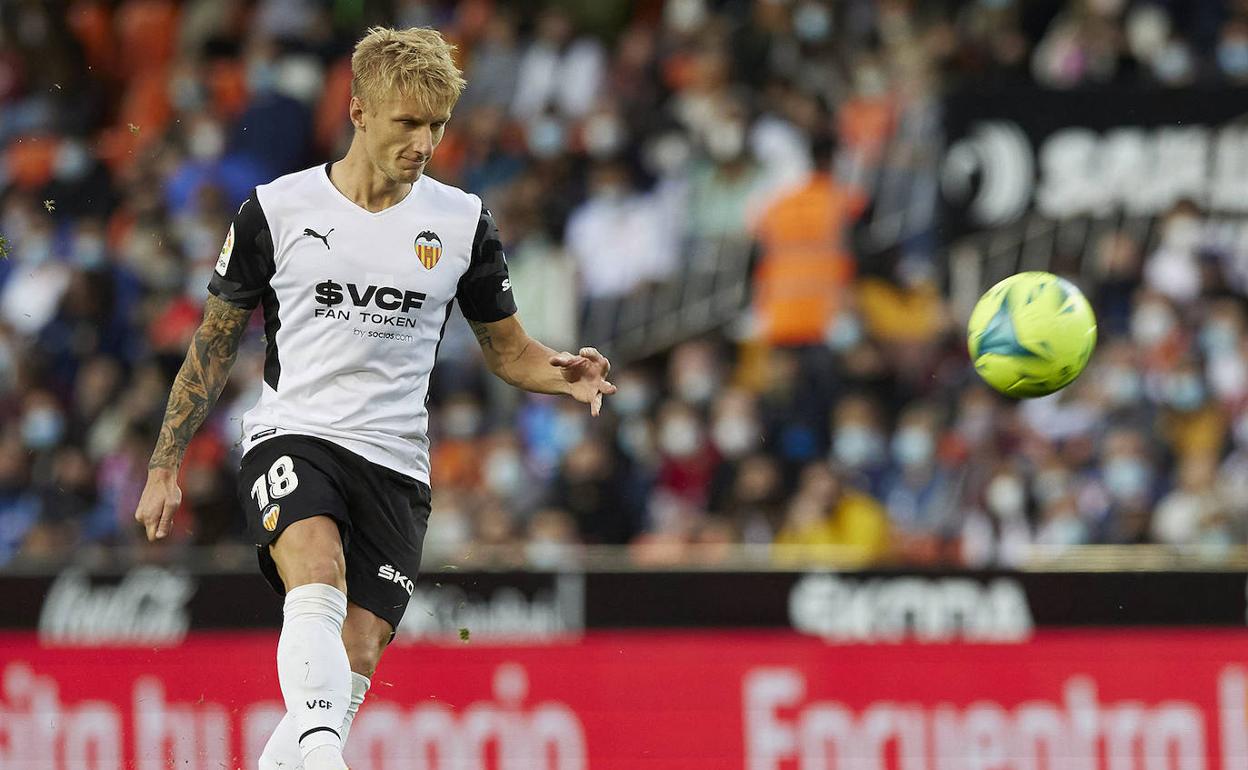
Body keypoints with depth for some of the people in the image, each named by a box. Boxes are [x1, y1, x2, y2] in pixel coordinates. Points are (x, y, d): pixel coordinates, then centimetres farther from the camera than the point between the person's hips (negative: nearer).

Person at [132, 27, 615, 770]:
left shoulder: (461, 221, 6)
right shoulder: (277, 210, 1)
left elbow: (509, 350, 15)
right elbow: (215, 344, 11)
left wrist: (568, 373, -7)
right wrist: (165, 467, 11)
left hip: (395, 462, 3)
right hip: (292, 437, -3)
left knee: (355, 661, -5)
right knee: (317, 577, -32)